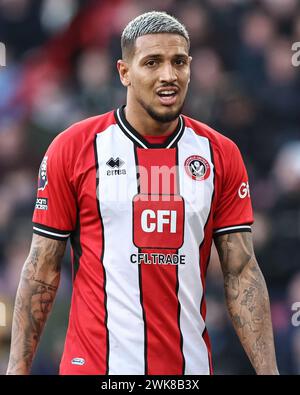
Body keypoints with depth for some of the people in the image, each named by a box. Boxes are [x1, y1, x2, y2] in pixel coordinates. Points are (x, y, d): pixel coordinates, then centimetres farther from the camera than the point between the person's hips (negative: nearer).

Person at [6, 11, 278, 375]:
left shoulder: (221, 155, 3)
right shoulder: (72, 149, -3)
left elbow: (241, 273, 1)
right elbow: (42, 270, -1)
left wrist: (268, 370, -7)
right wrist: (17, 368, -6)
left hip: (191, 365, 3)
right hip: (94, 363, -2)